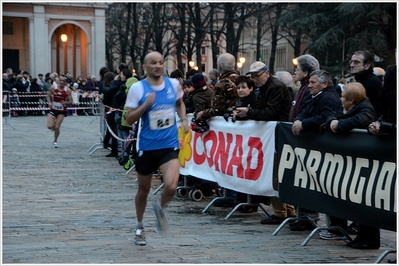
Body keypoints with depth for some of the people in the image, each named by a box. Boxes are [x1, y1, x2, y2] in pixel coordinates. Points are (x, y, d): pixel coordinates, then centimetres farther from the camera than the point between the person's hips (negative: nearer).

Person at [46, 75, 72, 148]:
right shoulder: (53, 88, -7)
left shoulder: (67, 91, -9)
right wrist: (49, 102, -11)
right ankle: (54, 125, 27)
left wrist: (65, 102, -24)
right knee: (50, 126, -12)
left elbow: (70, 101, -3)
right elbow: (48, 96, 7)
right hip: (53, 110, 1)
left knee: (57, 127, -5)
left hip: (62, 111, -1)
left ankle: (55, 141, 18)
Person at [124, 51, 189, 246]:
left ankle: (160, 209, 15)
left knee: (171, 186, -20)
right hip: (147, 146, -1)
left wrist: (184, 119, 5)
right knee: (144, 189, 14)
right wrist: (146, 104, -21)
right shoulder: (137, 88, -8)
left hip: (170, 145, 1)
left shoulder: (173, 84, 2)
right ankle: (140, 226, 38)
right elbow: (129, 119, -8)